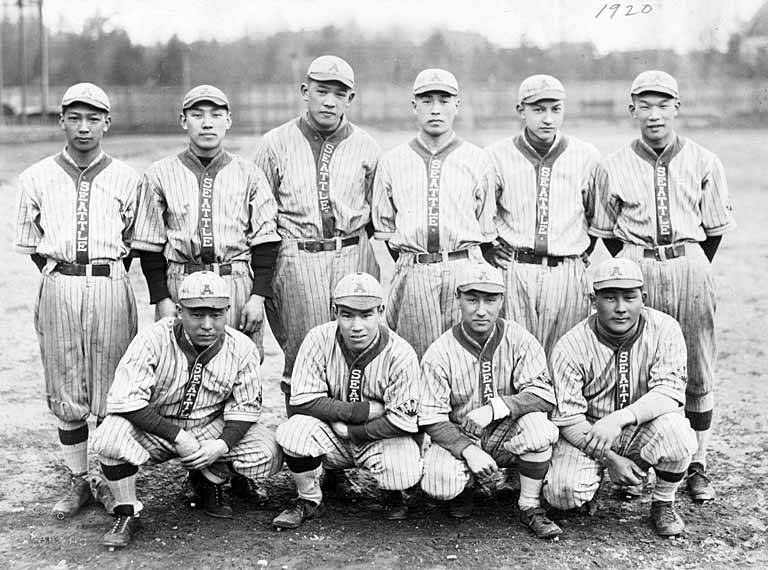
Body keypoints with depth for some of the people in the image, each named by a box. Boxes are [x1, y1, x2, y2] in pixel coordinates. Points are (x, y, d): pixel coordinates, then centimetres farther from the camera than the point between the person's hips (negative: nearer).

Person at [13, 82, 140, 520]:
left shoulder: (127, 179, 5)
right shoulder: (37, 178, 7)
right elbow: (31, 243, 13)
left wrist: (106, 280, 5)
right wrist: (62, 281, 7)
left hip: (111, 287, -1)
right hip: (58, 289, 2)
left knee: (112, 396, 2)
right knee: (66, 396, 5)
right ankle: (79, 483, 17)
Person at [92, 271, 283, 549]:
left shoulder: (242, 349, -11)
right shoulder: (153, 340, -21)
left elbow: (245, 406, -2)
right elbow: (124, 401, -26)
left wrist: (222, 444, -21)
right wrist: (177, 436, -29)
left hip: (210, 427, 3)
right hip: (152, 427, -3)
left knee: (268, 455, -18)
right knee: (112, 436, -35)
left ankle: (208, 482, 15)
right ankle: (126, 513, -8)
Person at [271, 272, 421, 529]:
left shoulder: (400, 354, -18)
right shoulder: (319, 340, -15)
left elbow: (402, 421, -18)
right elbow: (302, 401, -18)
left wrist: (347, 430, -17)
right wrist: (365, 410, -22)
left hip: (379, 439, -1)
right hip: (329, 437, 1)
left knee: (405, 472, -30)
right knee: (295, 428, -29)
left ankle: (392, 494, 12)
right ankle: (309, 500, -1)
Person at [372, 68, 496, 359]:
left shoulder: (478, 160, 9)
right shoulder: (391, 161, 11)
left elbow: (486, 228, 10)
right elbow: (383, 226, 15)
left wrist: (464, 263, 4)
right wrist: (411, 261, 7)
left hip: (465, 270, 0)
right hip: (412, 274, 1)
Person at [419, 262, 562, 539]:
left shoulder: (519, 340, -9)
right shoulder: (439, 353, -11)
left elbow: (544, 394, -18)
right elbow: (432, 420, -12)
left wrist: (496, 407, -32)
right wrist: (469, 451, -28)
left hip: (506, 436, 1)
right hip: (459, 438, 0)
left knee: (537, 423, -30)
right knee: (438, 483, -30)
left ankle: (530, 507, -9)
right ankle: (465, 485, 10)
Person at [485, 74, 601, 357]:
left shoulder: (587, 156, 5)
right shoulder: (497, 156, 1)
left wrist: (582, 256, 13)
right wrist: (489, 251, 4)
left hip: (568, 276, 1)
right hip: (513, 272, -1)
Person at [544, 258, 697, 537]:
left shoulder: (664, 330, -12)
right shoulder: (571, 347, -15)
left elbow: (670, 390, -23)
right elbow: (568, 418, -14)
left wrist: (620, 418, -38)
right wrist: (610, 459, -24)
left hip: (642, 428, 1)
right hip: (586, 432, -1)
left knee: (677, 432, -32)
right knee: (562, 492, -25)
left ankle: (664, 504, -2)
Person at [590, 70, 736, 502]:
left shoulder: (703, 162, 4)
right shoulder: (616, 166, 4)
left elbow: (714, 229, 9)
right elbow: (607, 231, 10)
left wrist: (692, 272, 7)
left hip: (690, 267, 0)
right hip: (636, 269, 0)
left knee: (697, 372, 4)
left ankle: (698, 466, 14)